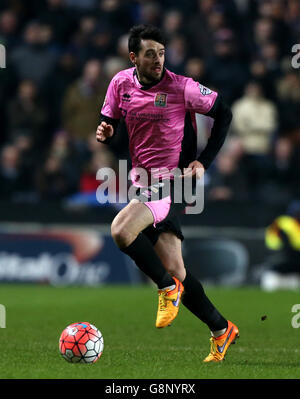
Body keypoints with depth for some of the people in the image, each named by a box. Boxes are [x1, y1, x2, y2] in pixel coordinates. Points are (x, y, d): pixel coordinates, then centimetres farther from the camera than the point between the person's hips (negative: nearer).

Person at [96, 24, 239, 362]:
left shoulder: (181, 87, -11)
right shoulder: (120, 83, 3)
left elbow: (223, 113, 0)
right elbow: (109, 122, 18)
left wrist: (204, 162, -5)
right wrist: (105, 134, -6)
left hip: (173, 180, -6)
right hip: (142, 180, 6)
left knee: (121, 231, -29)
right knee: (175, 270, 5)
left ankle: (168, 287, -7)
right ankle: (221, 330, 21)